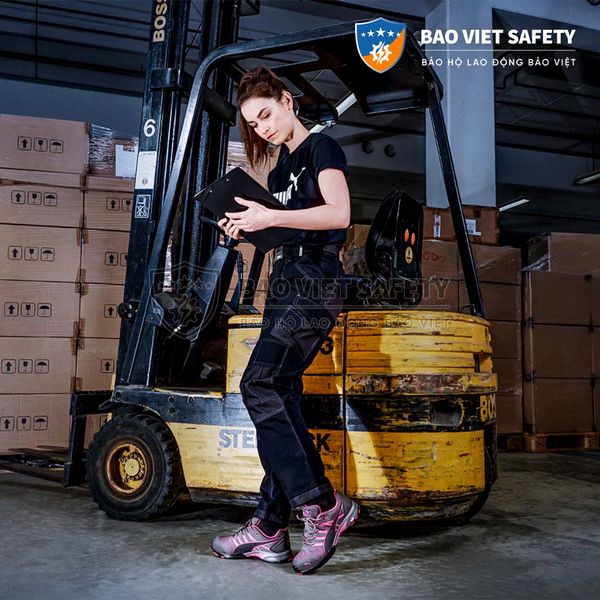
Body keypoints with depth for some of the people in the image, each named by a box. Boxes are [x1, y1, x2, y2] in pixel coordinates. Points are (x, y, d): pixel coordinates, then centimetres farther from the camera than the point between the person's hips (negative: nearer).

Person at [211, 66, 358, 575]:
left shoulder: (321, 148, 1)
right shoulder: (280, 171, 25)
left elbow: (338, 213, -16)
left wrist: (269, 217, -16)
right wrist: (248, 229, 9)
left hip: (315, 284, -9)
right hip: (284, 285, 9)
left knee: (259, 385, -21)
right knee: (281, 398, 4)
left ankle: (323, 505, -15)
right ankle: (270, 531, 7)